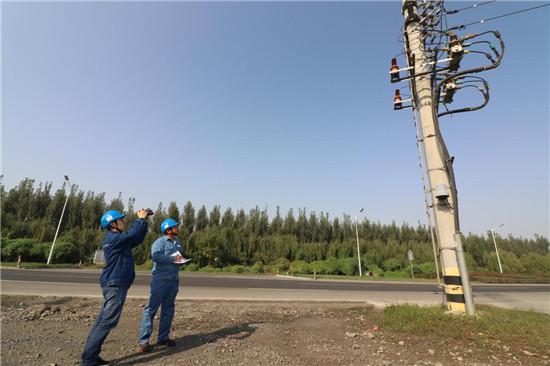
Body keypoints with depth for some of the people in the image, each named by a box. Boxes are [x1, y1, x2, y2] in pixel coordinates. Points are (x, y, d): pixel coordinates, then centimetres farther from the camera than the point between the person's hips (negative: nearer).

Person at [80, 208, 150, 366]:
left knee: (102, 321, 14)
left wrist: (144, 221, 10)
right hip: (115, 285, -10)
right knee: (107, 322, -5)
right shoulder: (112, 238, -16)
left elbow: (137, 239, 20)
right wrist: (141, 219, -13)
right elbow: (132, 234, -27)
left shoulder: (118, 239, 15)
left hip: (114, 285, 10)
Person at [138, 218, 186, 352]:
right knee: (151, 308, -3)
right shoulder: (160, 241, -10)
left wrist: (182, 259, 1)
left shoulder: (178, 243, 14)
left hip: (173, 280, 8)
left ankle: (163, 337, 23)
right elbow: (155, 256, -25)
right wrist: (173, 258, -21)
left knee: (168, 309, 12)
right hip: (160, 279, -7)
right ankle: (144, 340, 8)